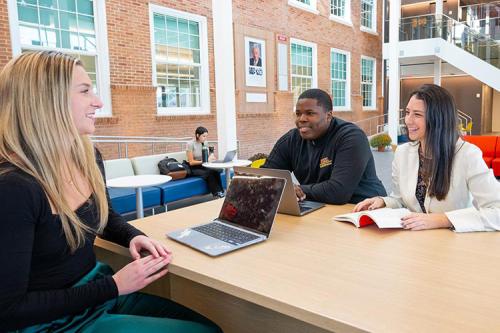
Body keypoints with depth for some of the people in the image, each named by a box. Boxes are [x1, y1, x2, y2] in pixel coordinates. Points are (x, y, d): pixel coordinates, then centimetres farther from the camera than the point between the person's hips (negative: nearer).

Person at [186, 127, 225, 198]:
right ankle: (216, 193, -20)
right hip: (193, 169, -5)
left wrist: (210, 157, -10)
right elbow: (191, 162, -14)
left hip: (202, 166, 5)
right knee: (210, 173, -31)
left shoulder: (204, 144, 6)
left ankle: (220, 192, -24)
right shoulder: (191, 144, -13)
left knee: (215, 171, -26)